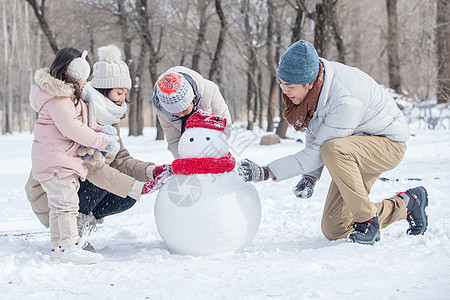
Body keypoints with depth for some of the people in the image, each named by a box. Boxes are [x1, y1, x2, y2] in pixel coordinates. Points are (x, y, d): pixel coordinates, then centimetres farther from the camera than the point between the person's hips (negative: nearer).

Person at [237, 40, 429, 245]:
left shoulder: (345, 101, -36)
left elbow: (318, 151, -30)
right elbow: (314, 131, 4)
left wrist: (267, 172, -30)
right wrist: (310, 176, -7)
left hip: (387, 143, -8)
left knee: (334, 149, -40)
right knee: (334, 231, 3)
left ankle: (367, 221, -22)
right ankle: (404, 205, 22)